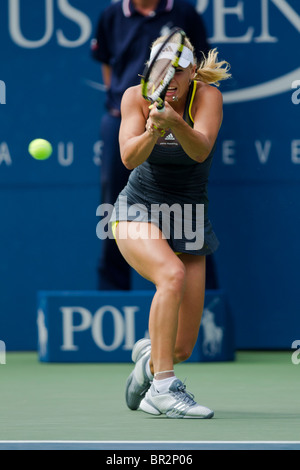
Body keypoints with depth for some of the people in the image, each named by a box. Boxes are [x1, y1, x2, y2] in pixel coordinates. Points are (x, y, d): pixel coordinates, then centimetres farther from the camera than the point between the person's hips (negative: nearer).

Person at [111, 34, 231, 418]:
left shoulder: (208, 96, -14)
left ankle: (147, 354, 37)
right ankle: (163, 387, -33)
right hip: (137, 213, -2)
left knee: (182, 349, -1)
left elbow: (201, 151, -32)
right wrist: (152, 131, -44)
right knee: (173, 275, -36)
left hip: (188, 225, 2)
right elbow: (129, 158, -24)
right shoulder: (136, 97, -11)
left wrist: (174, 122, -51)